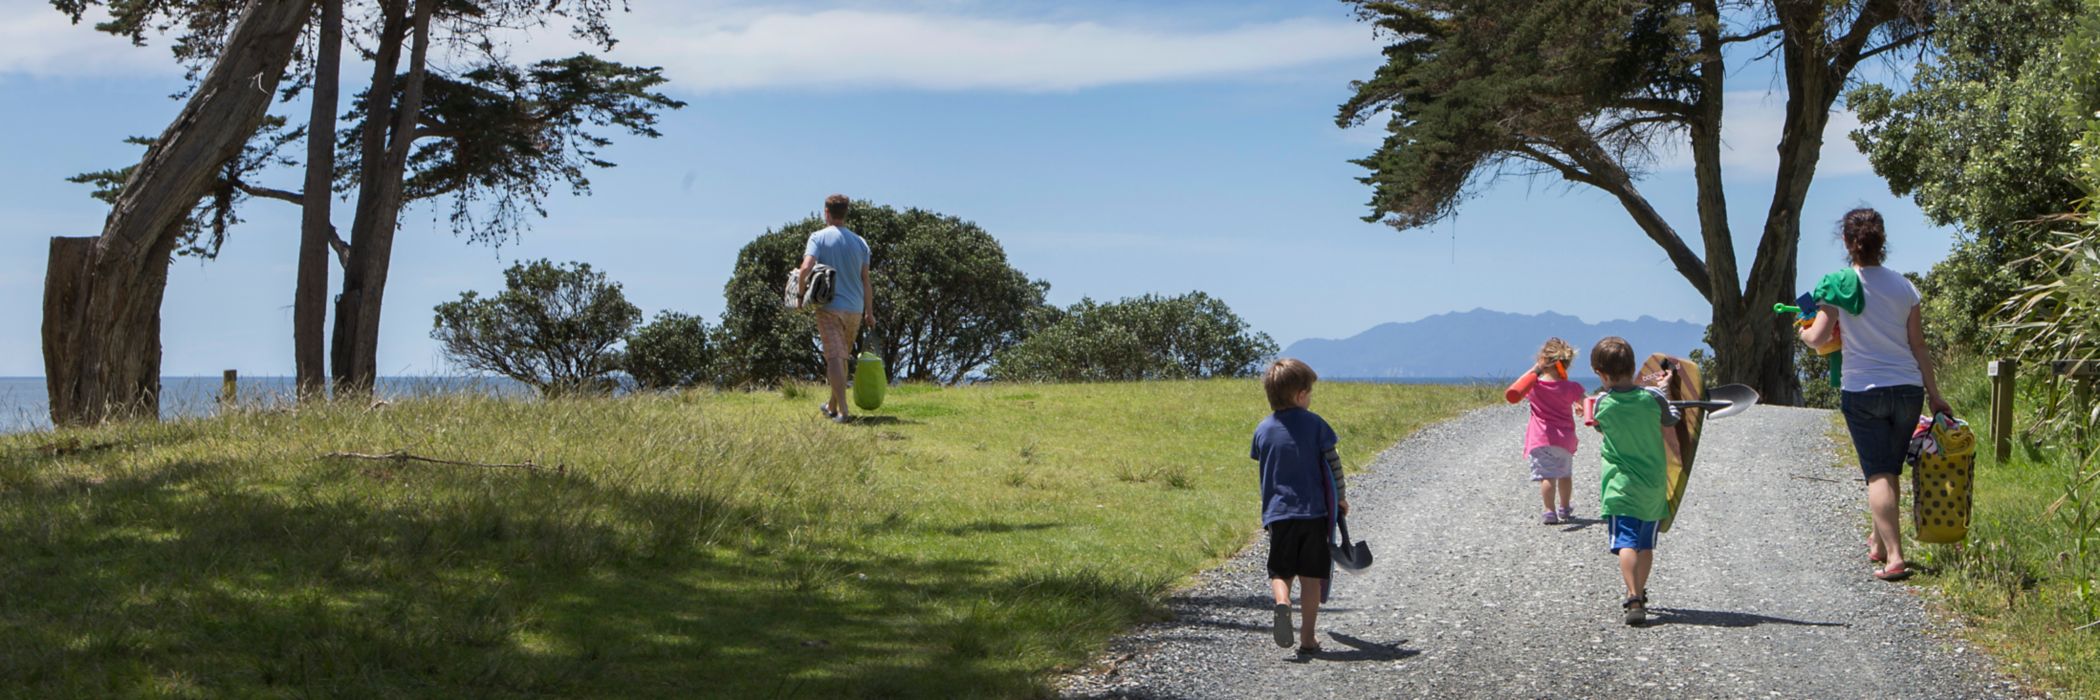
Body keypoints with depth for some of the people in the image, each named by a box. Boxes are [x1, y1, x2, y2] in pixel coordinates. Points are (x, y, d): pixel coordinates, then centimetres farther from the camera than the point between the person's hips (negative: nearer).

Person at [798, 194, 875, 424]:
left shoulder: (819, 237, -4)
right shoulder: (860, 242, 9)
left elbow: (806, 267, -19)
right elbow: (866, 281, 11)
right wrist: (869, 312, 16)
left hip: (830, 307, -4)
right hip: (855, 309, 4)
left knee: (834, 357, -7)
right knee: (843, 357, 17)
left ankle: (842, 410, -17)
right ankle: (832, 406, 30)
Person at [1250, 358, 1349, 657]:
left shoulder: (1262, 429, 4)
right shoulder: (1313, 423, -4)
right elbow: (1332, 462, 0)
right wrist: (1341, 497, 14)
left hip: (1278, 512, 2)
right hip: (1314, 511, -2)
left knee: (1280, 571, 12)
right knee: (1311, 577, 6)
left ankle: (1282, 602, -20)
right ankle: (1307, 639, 5)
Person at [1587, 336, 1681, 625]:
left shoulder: (1602, 403, -9)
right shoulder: (1652, 397, -9)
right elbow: (1671, 420, 9)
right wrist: (1660, 388, 22)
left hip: (1621, 484, -3)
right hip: (1654, 484, 3)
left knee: (1626, 543, -8)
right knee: (1646, 544, 18)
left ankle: (1633, 600, -25)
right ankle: (1640, 594, 33)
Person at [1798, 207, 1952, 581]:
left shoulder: (1839, 284, -8)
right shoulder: (1903, 285, 2)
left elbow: (1819, 338, -10)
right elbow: (1918, 346, 5)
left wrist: (1803, 333, 13)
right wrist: (1934, 395, 11)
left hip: (1863, 390, -4)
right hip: (1908, 388, 4)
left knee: (1878, 473, -4)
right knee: (1892, 470, 18)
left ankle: (1894, 557, -16)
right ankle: (1879, 541, 35)